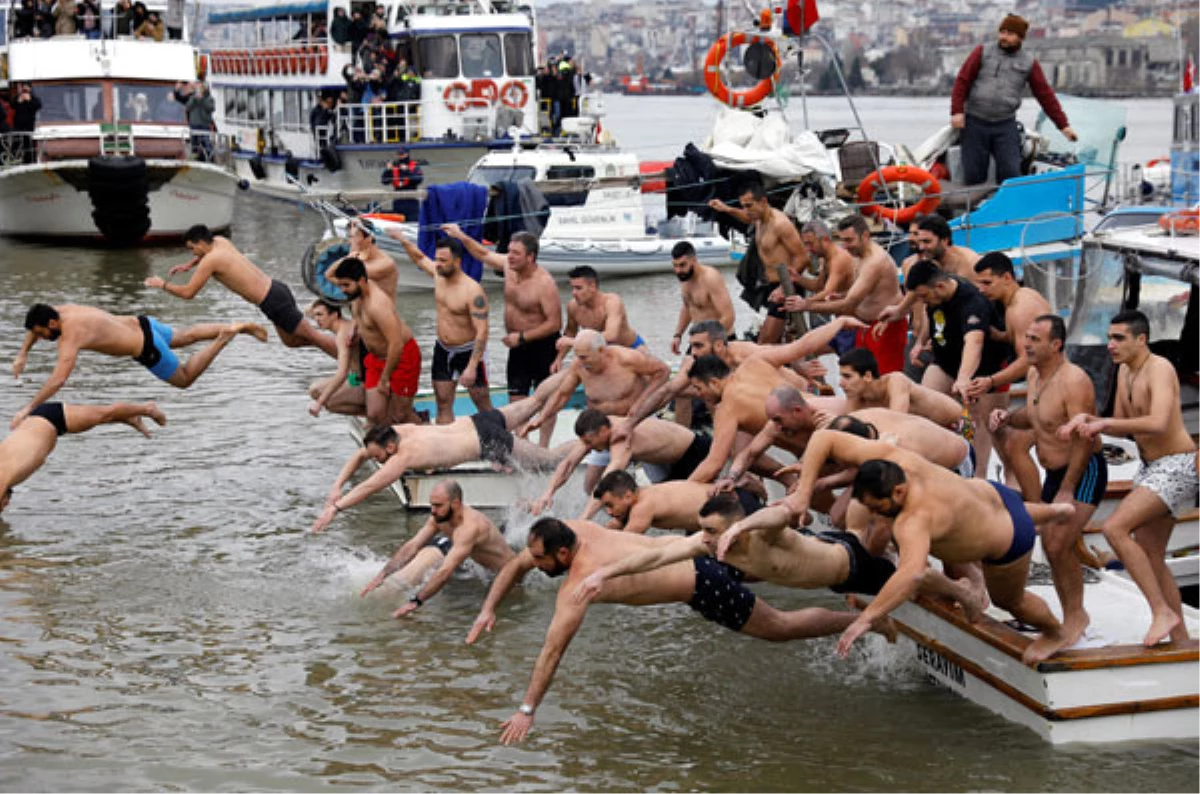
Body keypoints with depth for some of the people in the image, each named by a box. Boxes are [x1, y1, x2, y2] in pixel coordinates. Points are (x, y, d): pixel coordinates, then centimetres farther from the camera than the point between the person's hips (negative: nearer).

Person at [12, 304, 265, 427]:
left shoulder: (70, 337, -29)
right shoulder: (65, 310, -5)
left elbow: (58, 380, -37)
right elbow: (37, 321, 20)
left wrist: (28, 408, -35)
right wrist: (23, 353, 12)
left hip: (148, 349, -8)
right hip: (141, 324, 8)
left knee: (184, 379, 14)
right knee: (183, 337, 32)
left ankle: (223, 339, 8)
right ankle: (240, 327, 34)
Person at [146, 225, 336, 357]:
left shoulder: (210, 261, -13)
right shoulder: (220, 242, 12)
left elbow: (188, 293, -10)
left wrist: (162, 284, 3)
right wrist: (188, 265, 33)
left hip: (272, 302, -9)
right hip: (276, 288, 9)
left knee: (311, 335, -6)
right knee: (291, 340, 20)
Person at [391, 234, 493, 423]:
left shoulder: (472, 291, -24)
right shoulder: (438, 273, -2)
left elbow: (482, 331, -27)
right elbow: (420, 258, 22)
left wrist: (472, 367, -32)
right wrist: (403, 240, 11)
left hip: (467, 352, -7)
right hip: (443, 351, 7)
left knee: (484, 407, 1)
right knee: (443, 404, 7)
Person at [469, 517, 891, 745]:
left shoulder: (579, 583, -26)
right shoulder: (571, 530, -5)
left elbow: (552, 653, -26)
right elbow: (515, 565, 12)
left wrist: (527, 711, -24)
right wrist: (488, 610, 8)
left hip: (705, 586, -7)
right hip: (694, 547, 7)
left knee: (780, 627, 7)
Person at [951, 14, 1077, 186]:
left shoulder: (1029, 63, 6)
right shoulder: (983, 52, 3)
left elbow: (1046, 95, 7)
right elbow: (962, 81, 1)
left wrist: (1063, 125, 4)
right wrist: (957, 111, -11)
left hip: (1006, 126, 1)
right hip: (975, 122, -1)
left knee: (1010, 174, -8)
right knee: (973, 176, 0)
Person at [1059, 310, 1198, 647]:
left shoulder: (1159, 368, -17)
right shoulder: (1124, 370, 11)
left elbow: (1158, 424, -32)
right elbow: (1123, 427, 17)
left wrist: (1104, 423, -26)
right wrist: (1086, 418, -1)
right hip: (1151, 468, 10)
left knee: (1114, 528, -22)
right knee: (1149, 557, 11)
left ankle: (1163, 612, -17)